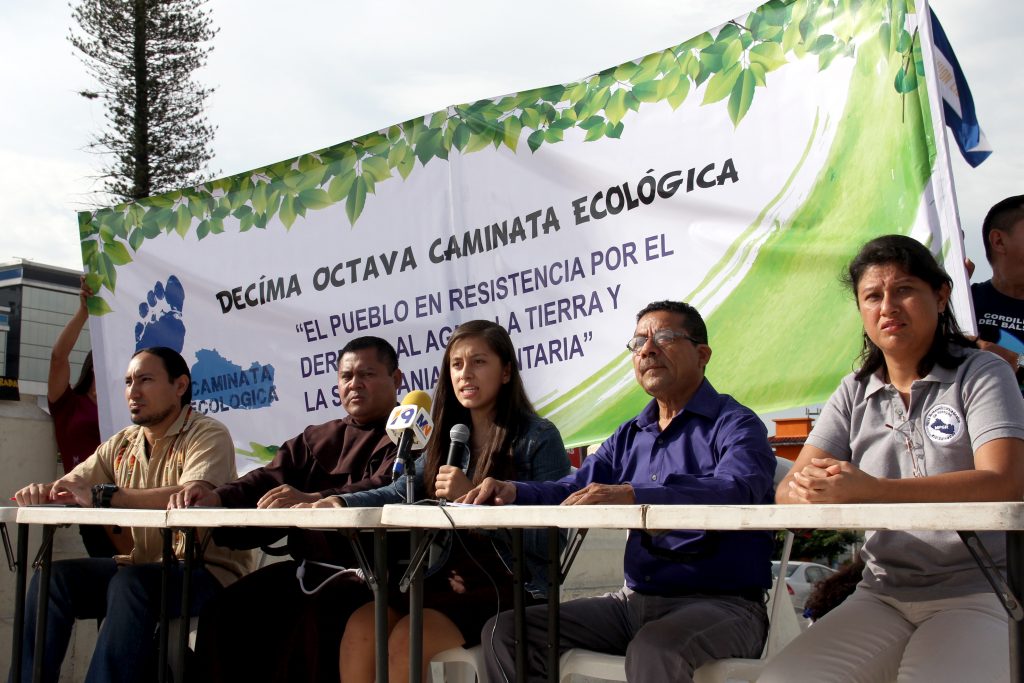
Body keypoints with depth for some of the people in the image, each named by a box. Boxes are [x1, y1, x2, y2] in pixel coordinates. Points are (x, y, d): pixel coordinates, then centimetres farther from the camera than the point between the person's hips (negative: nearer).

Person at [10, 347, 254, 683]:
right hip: (144, 565, 7)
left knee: (131, 582, -33)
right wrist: (41, 491, -15)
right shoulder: (121, 444, 12)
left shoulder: (208, 435, -11)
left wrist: (102, 496, -32)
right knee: (52, 577, -10)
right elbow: (72, 486, 11)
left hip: (207, 569, -7)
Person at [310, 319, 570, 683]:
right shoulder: (448, 438, 15)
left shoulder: (539, 437, -5)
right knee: (361, 625, -17)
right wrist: (339, 502, -17)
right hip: (449, 581, 6)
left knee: (409, 636, -26)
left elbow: (548, 537, -14)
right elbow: (400, 492, 1)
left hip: (510, 588, -6)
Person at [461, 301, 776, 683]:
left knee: (653, 649, -38)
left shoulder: (735, 425, -4)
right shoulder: (629, 437, 19)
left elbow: (738, 491, -25)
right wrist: (512, 493, -13)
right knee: (504, 632, -6)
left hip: (719, 603, -6)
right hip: (634, 600, 6)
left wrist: (633, 495, -39)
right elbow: (573, 490, 9)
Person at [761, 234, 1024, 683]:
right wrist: (809, 490, -27)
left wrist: (868, 490, -29)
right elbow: (788, 491, 0)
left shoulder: (981, 374, -1)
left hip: (975, 593, -4)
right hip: (883, 596, 4)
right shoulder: (855, 394, 11)